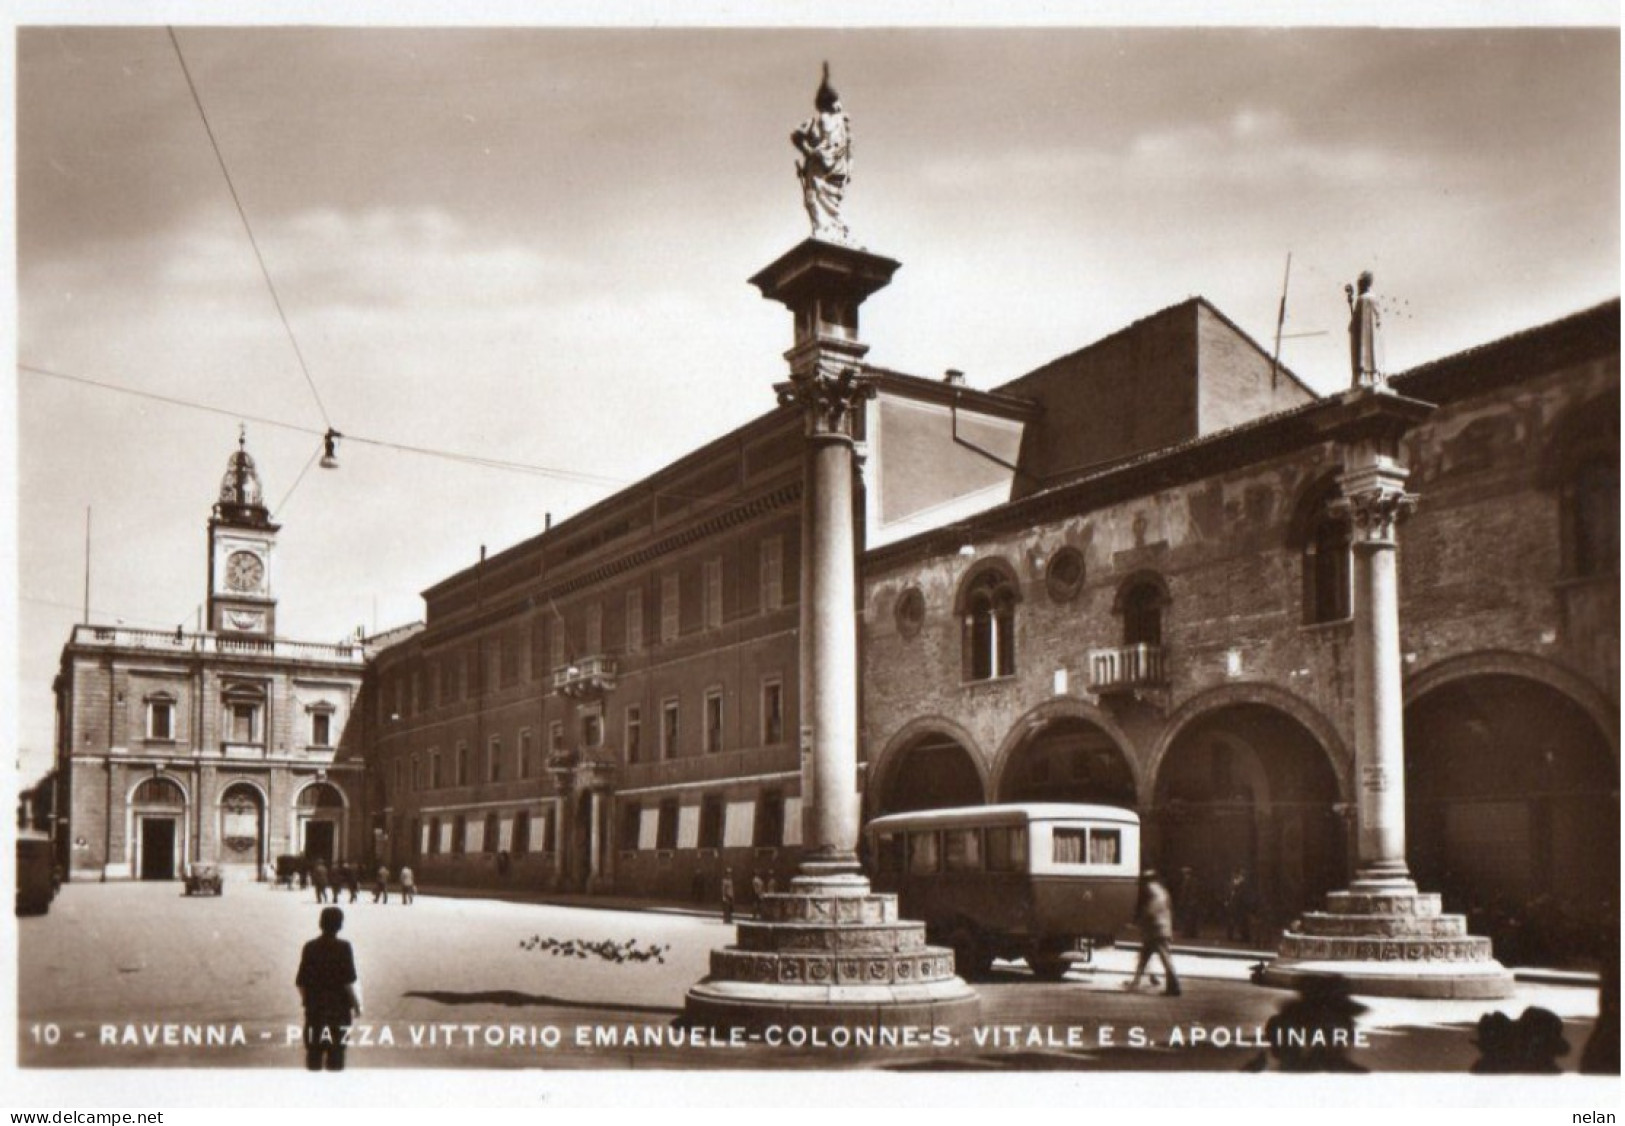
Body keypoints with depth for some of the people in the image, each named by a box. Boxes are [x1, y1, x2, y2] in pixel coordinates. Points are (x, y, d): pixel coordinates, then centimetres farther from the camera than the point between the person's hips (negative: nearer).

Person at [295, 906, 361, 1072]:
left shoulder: (309, 947, 1)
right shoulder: (343, 947, -11)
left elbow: (300, 981, 4)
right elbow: (349, 981, -14)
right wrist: (357, 1004, -3)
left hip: (314, 1007, 4)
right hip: (339, 1008, -4)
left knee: (313, 1052, 12)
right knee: (336, 1052, 3)